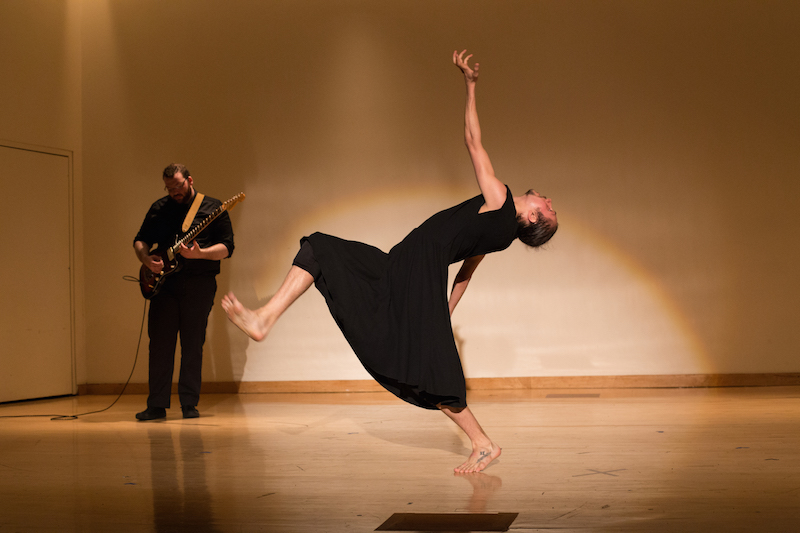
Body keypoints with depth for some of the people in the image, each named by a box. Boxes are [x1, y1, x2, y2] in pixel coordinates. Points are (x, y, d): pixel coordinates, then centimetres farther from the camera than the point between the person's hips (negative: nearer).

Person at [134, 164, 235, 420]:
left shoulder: (213, 207, 3)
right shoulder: (159, 208, 14)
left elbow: (227, 247, -3)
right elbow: (140, 240, 18)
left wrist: (200, 253, -19)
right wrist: (146, 259, -3)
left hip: (199, 283, -3)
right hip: (164, 281, 3)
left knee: (193, 346, 1)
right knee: (159, 344, 0)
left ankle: (189, 404, 9)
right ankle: (157, 405, 7)